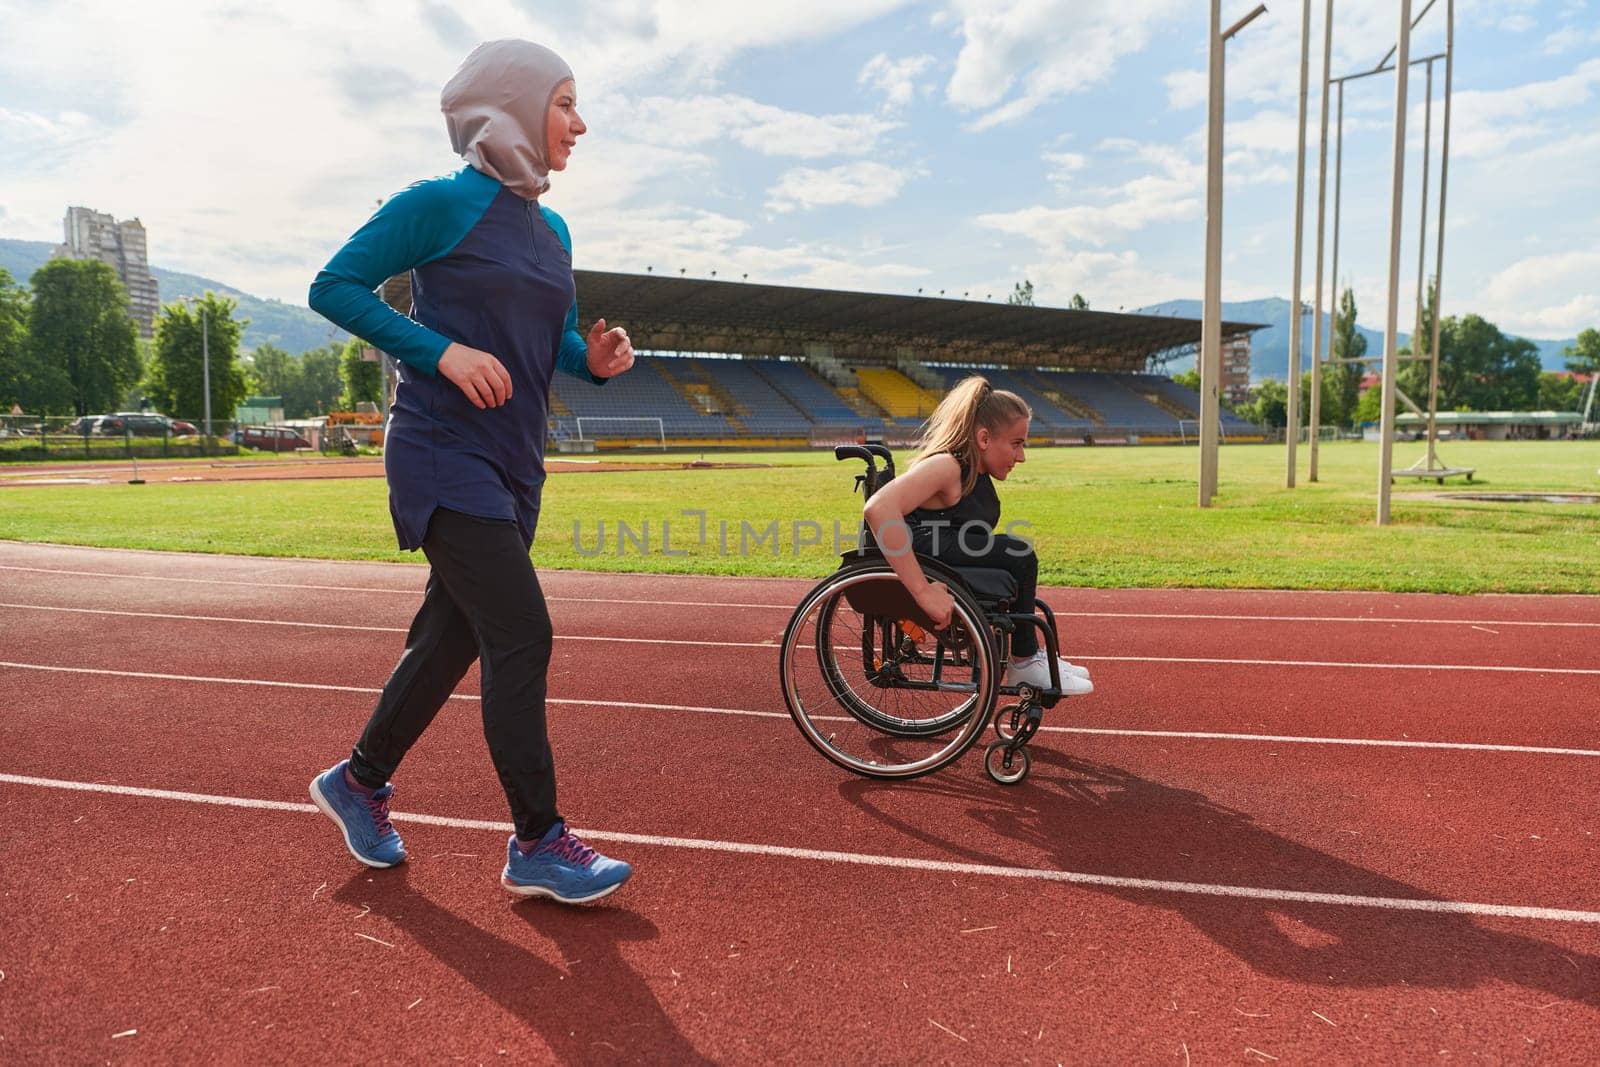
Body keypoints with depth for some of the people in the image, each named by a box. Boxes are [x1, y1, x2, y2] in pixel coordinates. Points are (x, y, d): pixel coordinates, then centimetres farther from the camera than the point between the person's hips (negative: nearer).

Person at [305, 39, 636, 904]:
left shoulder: (551, 230, 14)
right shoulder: (443, 204, -8)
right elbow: (334, 287, -7)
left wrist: (595, 359, 0)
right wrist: (442, 351, -18)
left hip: (514, 467, 8)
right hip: (445, 458, -8)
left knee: (452, 637, 14)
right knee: (522, 639, -12)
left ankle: (358, 782, 35)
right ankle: (537, 845, 1)